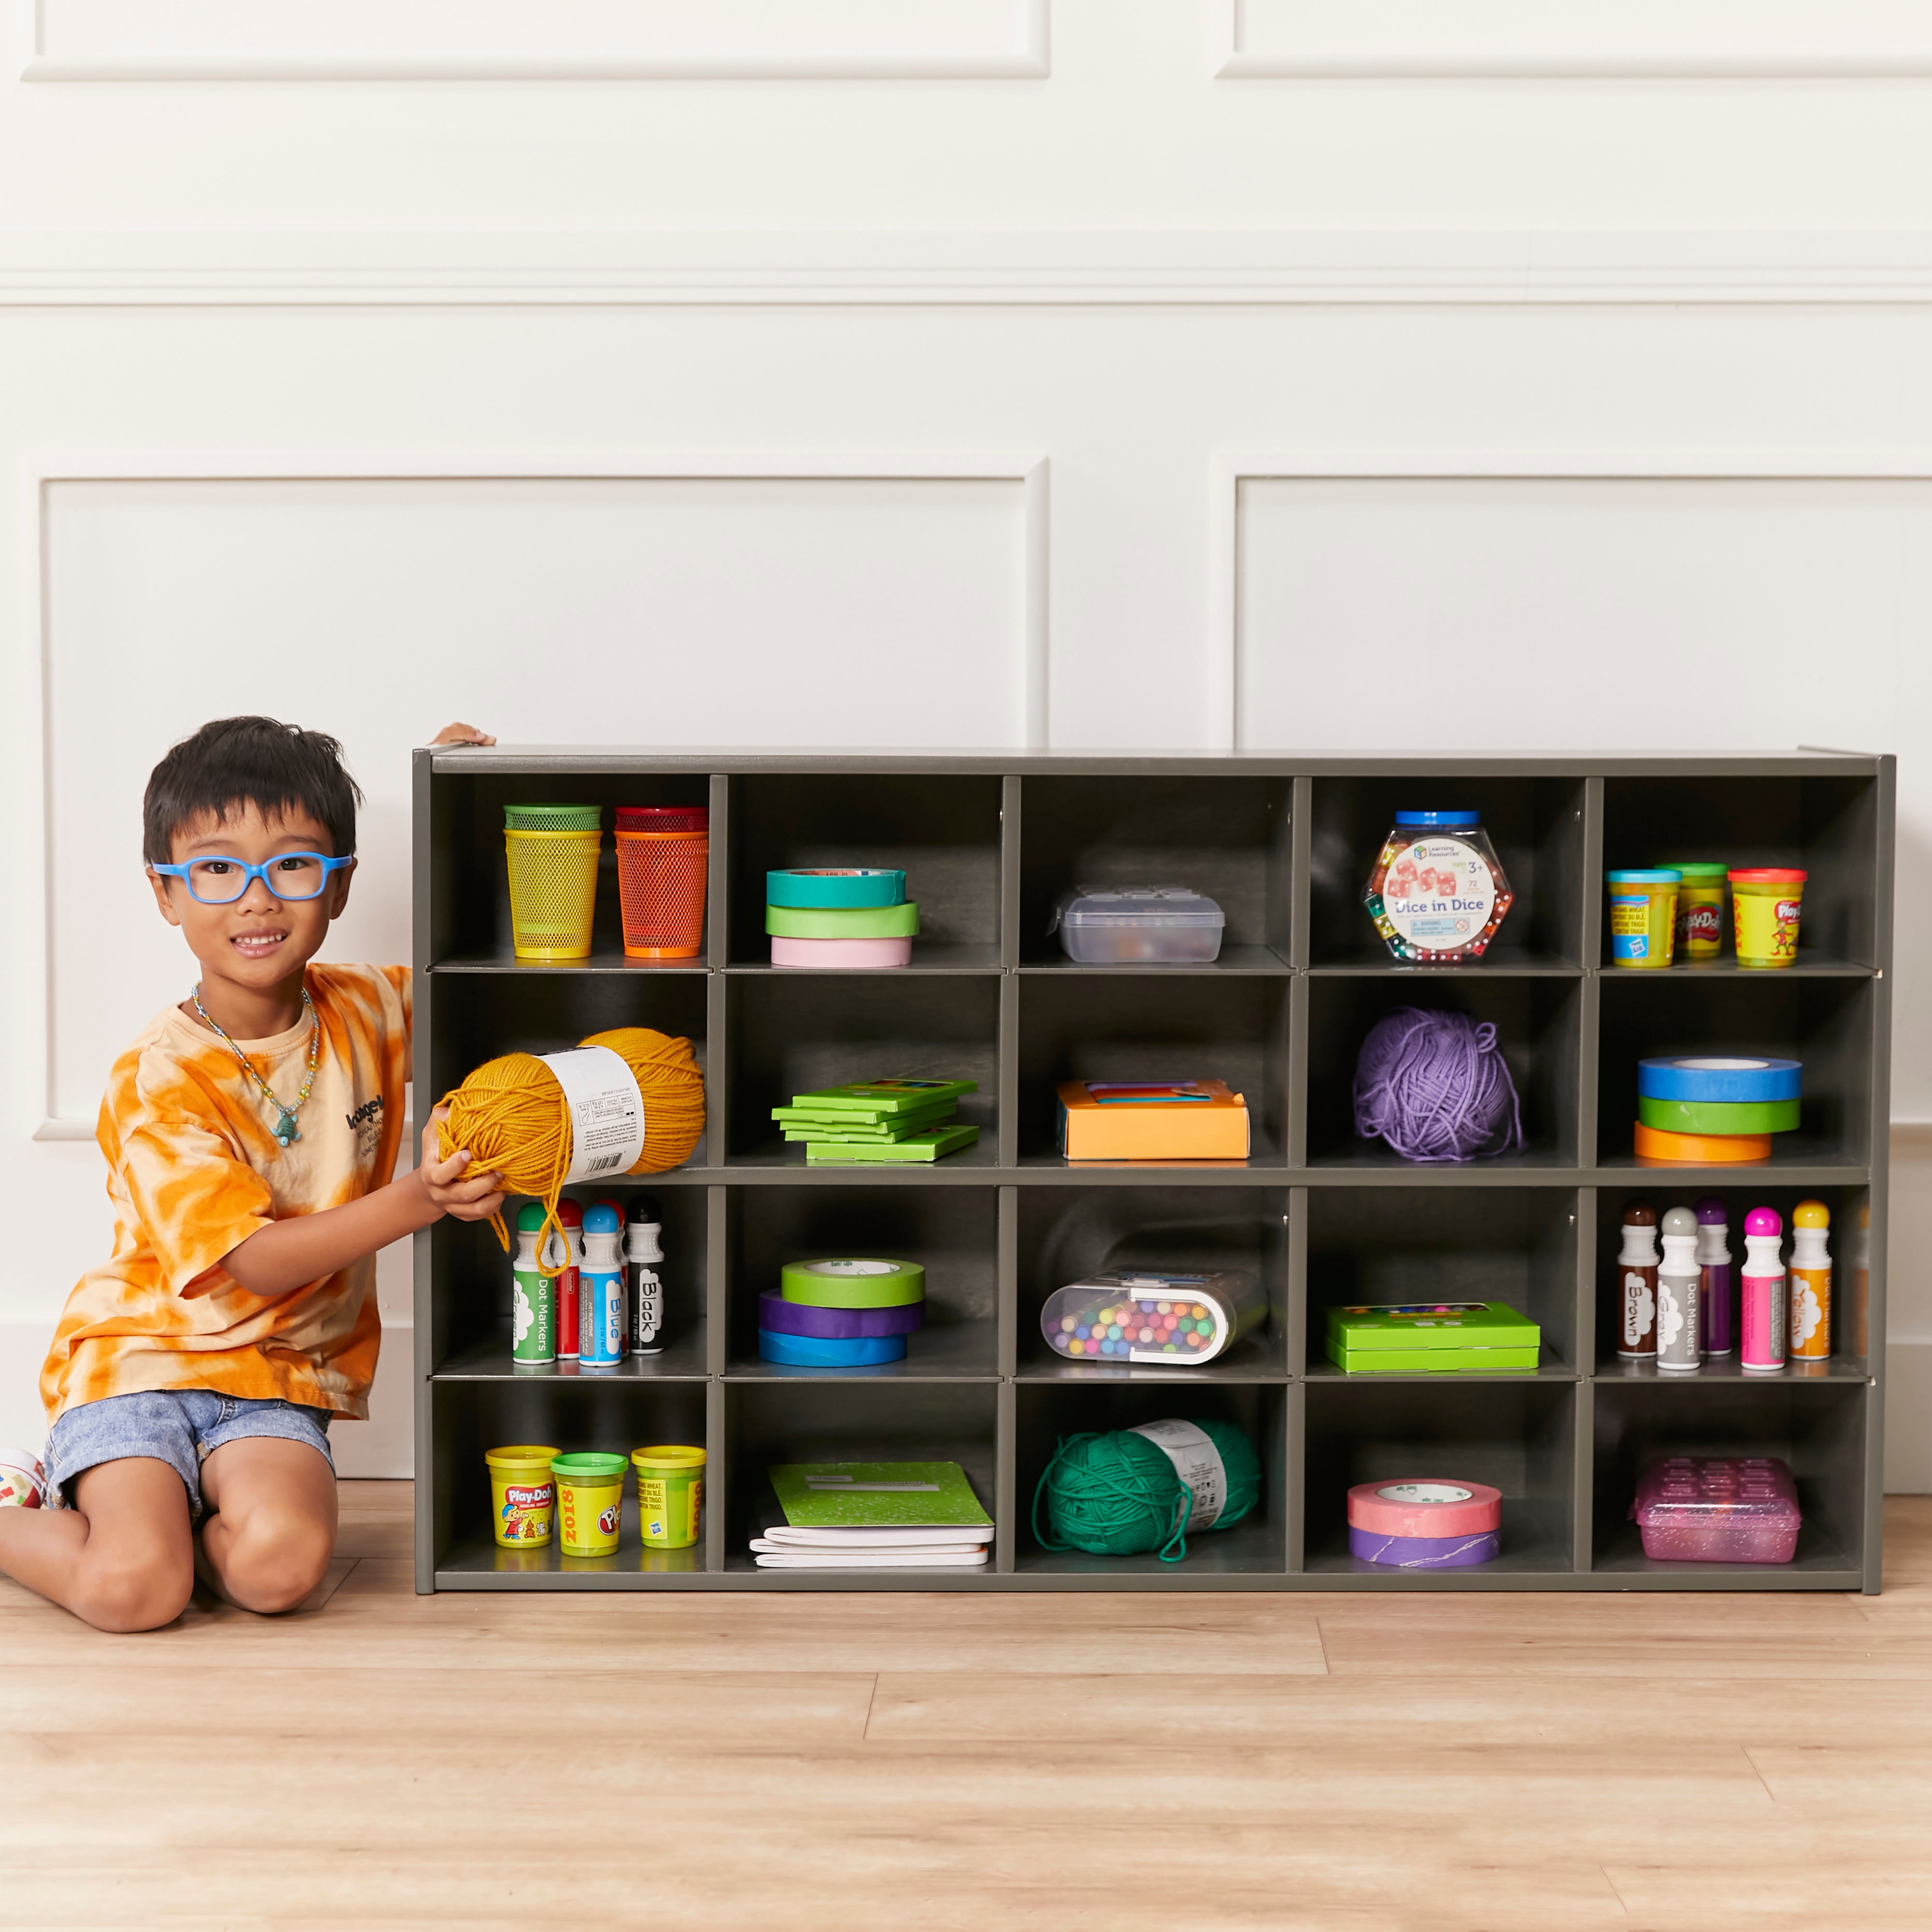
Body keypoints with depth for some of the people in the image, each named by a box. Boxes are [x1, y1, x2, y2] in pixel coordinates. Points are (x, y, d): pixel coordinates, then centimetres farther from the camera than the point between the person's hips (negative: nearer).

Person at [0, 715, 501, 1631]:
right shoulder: (158, 1078, -14)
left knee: (280, 1565, -27)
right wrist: (415, 1201, -32)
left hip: (276, 1376, 3)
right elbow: (253, 1263, -18)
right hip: (142, 1351, -3)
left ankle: (138, 1506, 5)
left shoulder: (367, 1013, 2)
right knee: (133, 1589, -26)